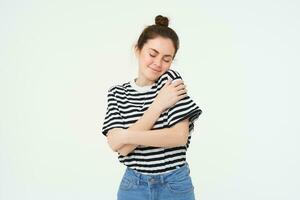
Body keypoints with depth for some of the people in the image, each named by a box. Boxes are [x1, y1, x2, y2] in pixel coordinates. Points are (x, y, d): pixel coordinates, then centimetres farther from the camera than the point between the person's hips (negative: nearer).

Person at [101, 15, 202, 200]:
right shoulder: (117, 93, -2)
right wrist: (159, 104, -18)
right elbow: (120, 147, -15)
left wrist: (128, 137, -19)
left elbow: (180, 137, -16)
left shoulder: (171, 80, -8)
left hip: (175, 185, -1)